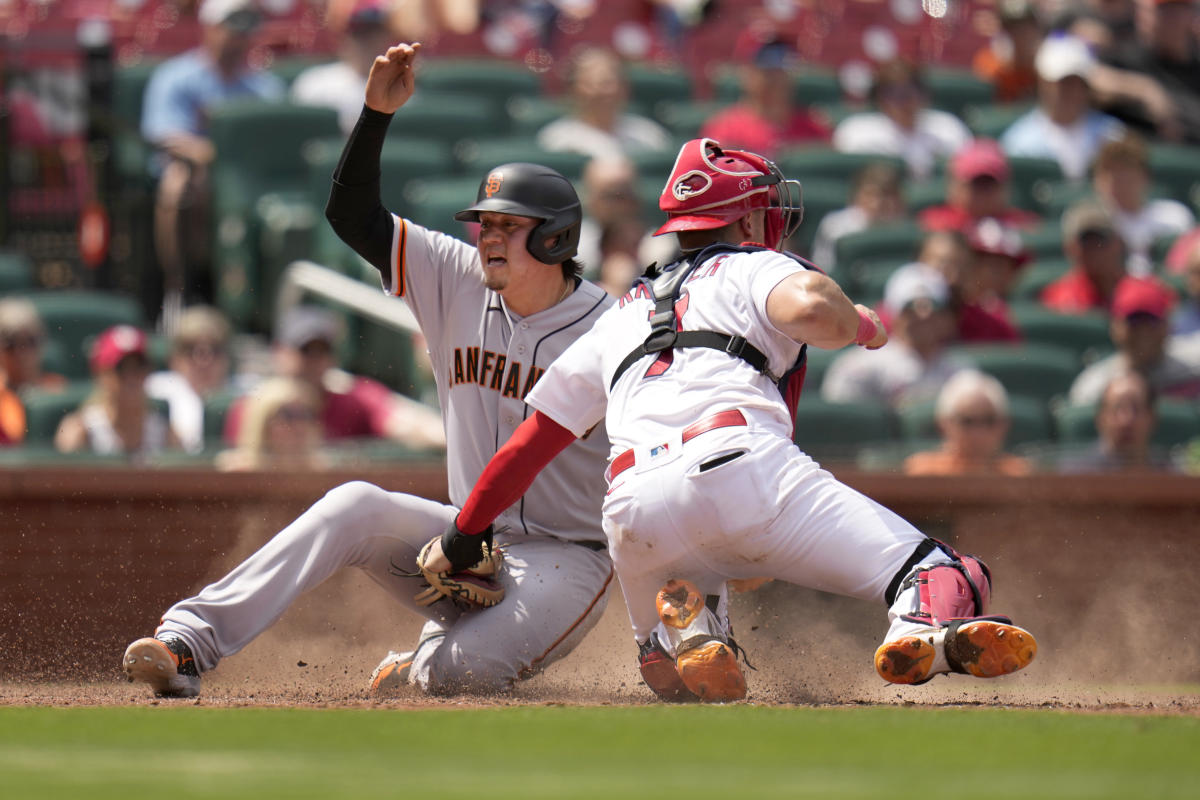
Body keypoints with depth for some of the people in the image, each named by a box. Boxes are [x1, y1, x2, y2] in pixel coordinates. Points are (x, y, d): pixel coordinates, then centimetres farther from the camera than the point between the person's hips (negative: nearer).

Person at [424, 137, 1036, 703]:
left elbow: (528, 446, 33)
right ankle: (926, 629, -45)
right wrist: (859, 324, 17)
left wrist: (462, 539, 42)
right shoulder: (755, 268, 20)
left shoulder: (621, 316, 35)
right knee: (944, 576, -8)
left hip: (632, 513, 5)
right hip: (741, 463, -5)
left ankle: (687, 628, -7)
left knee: (667, 666, 30)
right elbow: (809, 308, -5)